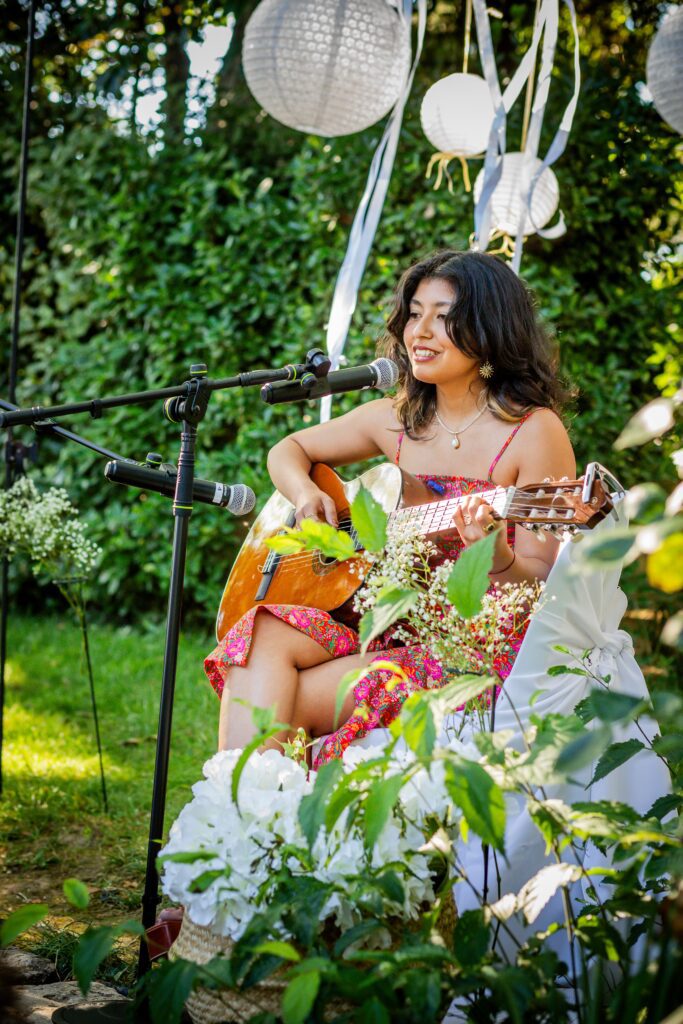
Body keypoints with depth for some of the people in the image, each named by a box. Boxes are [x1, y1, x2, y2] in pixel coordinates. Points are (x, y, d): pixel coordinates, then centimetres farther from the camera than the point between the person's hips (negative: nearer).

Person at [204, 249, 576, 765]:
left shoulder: (533, 432, -6)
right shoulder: (394, 419, 11)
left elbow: (543, 584, -8)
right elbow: (289, 449, 24)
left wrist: (496, 555, -30)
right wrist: (305, 493, 2)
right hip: (391, 628, 6)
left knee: (279, 704, -24)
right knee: (265, 633, -23)